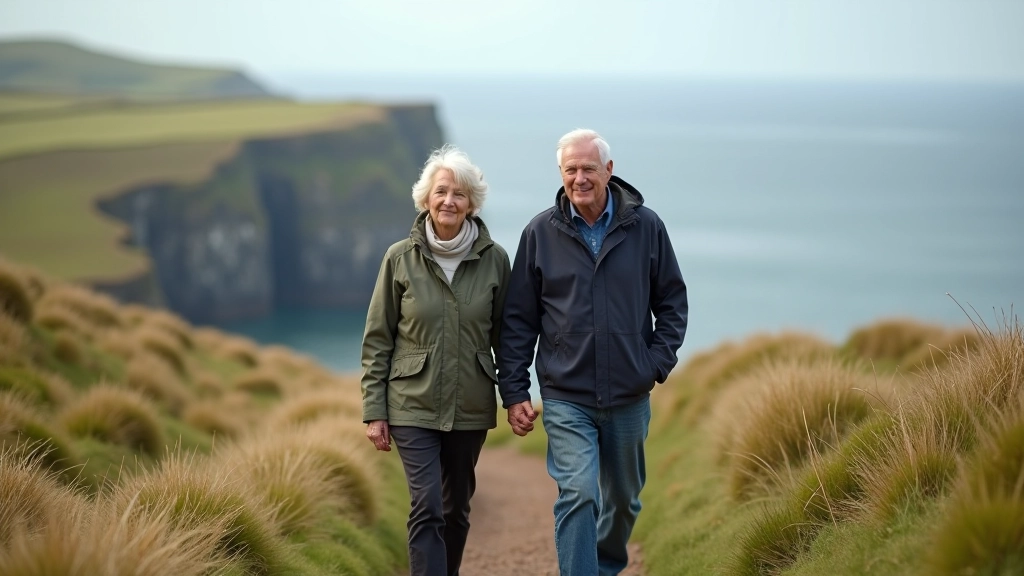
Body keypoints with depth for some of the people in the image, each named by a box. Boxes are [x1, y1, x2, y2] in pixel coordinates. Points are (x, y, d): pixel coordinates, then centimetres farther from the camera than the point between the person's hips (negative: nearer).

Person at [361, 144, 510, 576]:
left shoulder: (493, 260, 0)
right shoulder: (401, 258, -4)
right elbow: (377, 340, 0)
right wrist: (374, 411, -3)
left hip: (470, 408, 2)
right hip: (413, 406, -2)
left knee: (456, 509, 13)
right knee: (427, 509, -12)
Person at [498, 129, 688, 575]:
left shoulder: (645, 227, -1)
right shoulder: (540, 233, -2)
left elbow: (672, 301, 8)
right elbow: (519, 320, 2)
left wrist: (658, 362, -4)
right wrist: (514, 391, -2)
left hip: (629, 398, 2)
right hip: (566, 398, -2)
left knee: (623, 499, 17)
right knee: (577, 495, -16)